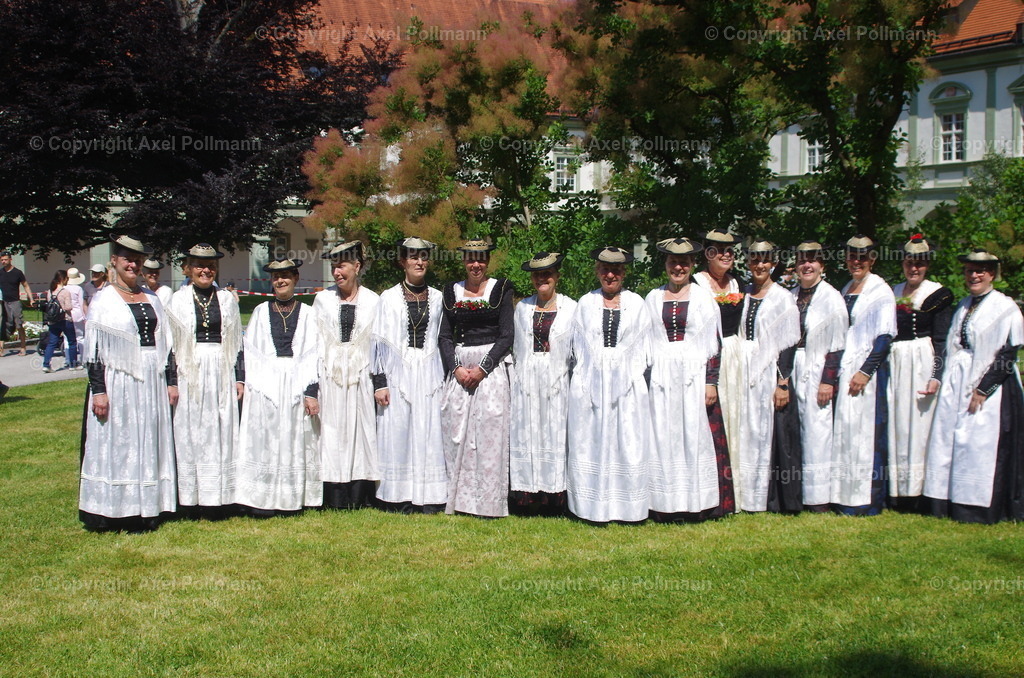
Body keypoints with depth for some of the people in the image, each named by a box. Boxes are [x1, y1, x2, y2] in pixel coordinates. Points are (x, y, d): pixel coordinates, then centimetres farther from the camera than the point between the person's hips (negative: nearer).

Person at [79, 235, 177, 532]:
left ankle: (146, 510, 14)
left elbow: (165, 343, 13)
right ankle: (115, 510, 7)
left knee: (149, 447, 7)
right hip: (118, 382, -5)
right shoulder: (103, 300, -2)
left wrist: (170, 381, 8)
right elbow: (93, 348, -7)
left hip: (151, 382, 5)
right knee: (116, 445, 0)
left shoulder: (151, 299, 12)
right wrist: (98, 390, -13)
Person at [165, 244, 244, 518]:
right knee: (189, 434, -1)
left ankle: (216, 499, 7)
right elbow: (168, 343, 3)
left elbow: (238, 342, 11)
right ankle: (191, 500, 4)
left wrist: (240, 377, 6)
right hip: (189, 373, -2)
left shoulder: (226, 300, 10)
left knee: (220, 434, 2)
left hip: (221, 372, 2)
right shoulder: (177, 300, 4)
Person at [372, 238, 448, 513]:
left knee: (429, 435, 1)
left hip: (429, 374, 2)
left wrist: (445, 377, 3)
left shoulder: (437, 298, 8)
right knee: (397, 433, -1)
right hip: (398, 373, -2)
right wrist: (380, 382, -6)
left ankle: (429, 499, 5)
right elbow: (380, 342, 0)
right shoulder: (389, 298, 2)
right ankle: (398, 499, 5)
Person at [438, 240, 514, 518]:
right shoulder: (451, 291, 11)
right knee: (456, 433, 1)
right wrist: (456, 368, -7)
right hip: (458, 368, 3)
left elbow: (507, 336, -3)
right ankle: (459, 498, 9)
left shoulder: (501, 289, 2)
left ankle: (489, 502, 0)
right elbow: (444, 336, 8)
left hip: (491, 367, -3)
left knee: (489, 433, -6)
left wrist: (482, 368, -12)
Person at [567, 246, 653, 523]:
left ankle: (628, 506, 6)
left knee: (629, 442, -1)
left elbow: (643, 345, 6)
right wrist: (590, 375, -1)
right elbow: (578, 344, 7)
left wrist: (632, 375, -2)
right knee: (590, 443, 1)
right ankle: (593, 506, 7)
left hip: (627, 383, 0)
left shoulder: (635, 303, 7)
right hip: (591, 383, 0)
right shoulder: (586, 303, 8)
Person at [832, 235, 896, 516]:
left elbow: (885, 336, -12)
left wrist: (865, 371, -17)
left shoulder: (881, 291, -6)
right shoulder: (845, 291, 15)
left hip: (868, 371, -7)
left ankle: (868, 499, 1)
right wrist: (834, 372, 12)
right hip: (844, 369, 7)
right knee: (844, 431, 6)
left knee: (866, 431, -5)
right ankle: (846, 496, 12)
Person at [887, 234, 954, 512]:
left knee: (919, 426, -4)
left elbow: (941, 341, -7)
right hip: (894, 364, 5)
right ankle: (898, 492, 10)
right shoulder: (894, 293, 14)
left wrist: (936, 376, -15)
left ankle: (920, 494, 0)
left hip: (922, 362, -5)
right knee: (896, 425, 4)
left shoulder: (938, 295, -3)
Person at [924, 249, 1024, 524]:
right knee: (950, 442, 5)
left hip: (989, 385, -7)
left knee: (980, 447, -6)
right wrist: (941, 380, 8)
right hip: (956, 386, 7)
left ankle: (979, 509, 1)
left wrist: (983, 390, -16)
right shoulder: (963, 306, 14)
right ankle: (953, 504, 12)